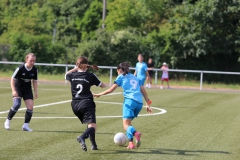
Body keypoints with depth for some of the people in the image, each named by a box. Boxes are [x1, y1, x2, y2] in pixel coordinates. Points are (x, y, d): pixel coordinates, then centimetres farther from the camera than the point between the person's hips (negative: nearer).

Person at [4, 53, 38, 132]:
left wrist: (35, 92, 0)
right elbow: (13, 79, -14)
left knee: (30, 107, -8)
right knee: (17, 105, -22)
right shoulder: (21, 68, -21)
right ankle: (8, 121, -3)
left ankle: (26, 125, 2)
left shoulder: (34, 70, -7)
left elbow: (35, 81, 7)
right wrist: (13, 90, -22)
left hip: (27, 90, 5)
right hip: (18, 88, -5)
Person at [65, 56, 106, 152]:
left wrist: (75, 68, 26)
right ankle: (82, 137, -42)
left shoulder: (72, 75, 6)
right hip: (86, 103, -5)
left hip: (75, 105, 5)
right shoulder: (90, 76, -2)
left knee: (89, 125, 23)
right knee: (92, 127, -13)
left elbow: (66, 74, 32)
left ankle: (94, 145, 23)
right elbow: (103, 86, 9)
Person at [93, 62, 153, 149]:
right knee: (128, 122, 20)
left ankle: (135, 133, -41)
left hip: (130, 100, -6)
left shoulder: (121, 77, 12)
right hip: (139, 103, 6)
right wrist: (147, 104, 21)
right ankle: (131, 143, 6)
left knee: (126, 124, -9)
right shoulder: (136, 78, 27)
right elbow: (143, 91, 21)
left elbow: (111, 90, 8)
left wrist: (99, 94, 17)